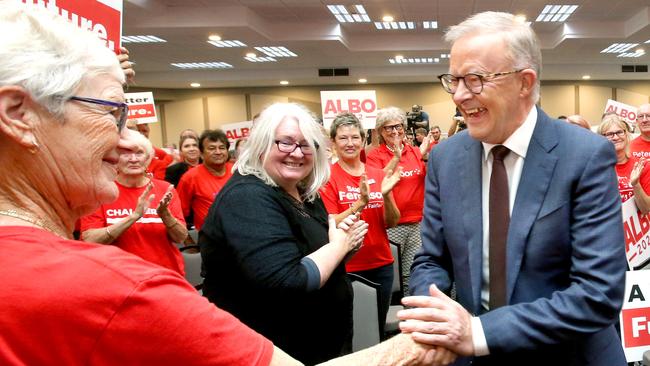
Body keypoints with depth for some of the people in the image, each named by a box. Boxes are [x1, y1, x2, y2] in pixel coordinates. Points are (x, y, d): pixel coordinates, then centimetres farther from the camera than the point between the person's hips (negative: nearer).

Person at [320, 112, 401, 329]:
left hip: (382, 264, 4)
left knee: (379, 327, 15)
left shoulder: (378, 175, 3)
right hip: (347, 268, -4)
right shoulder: (327, 177, -8)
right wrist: (361, 202, -25)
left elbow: (392, 223, 2)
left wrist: (386, 196, -16)